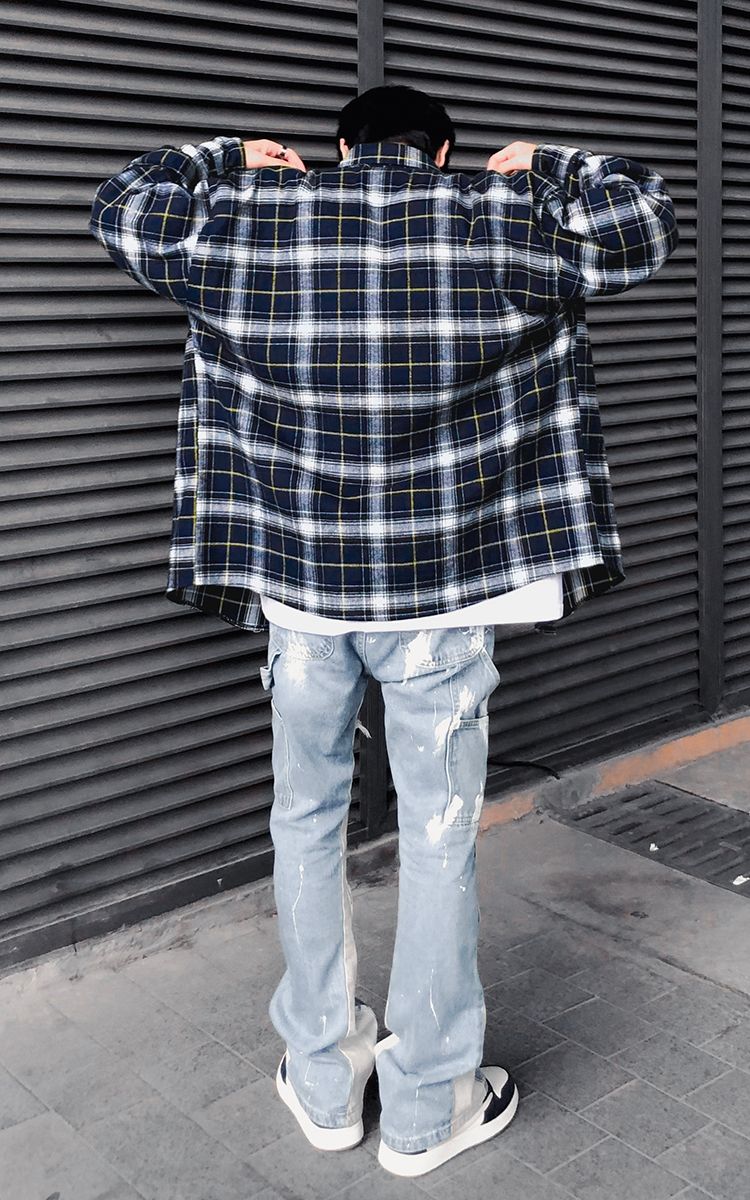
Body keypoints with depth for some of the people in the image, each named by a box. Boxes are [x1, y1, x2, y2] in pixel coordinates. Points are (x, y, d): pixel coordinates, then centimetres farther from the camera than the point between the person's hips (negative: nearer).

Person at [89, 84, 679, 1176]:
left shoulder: (250, 227, 0)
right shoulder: (500, 225, -4)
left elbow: (121, 207, 17)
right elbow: (648, 221, 10)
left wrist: (230, 162, 27)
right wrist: (546, 169, 23)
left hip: (300, 592, 2)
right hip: (439, 599, -2)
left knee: (307, 822, 17)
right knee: (439, 840, 9)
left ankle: (325, 1082, 31)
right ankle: (427, 1109, 23)